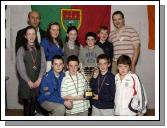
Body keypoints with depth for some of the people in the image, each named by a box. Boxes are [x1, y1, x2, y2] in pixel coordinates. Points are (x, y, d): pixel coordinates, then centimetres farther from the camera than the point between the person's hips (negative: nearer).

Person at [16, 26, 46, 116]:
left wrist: (39, 79, -8)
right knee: (27, 103, 0)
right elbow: (20, 68, -5)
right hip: (26, 82, -2)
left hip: (38, 82, 2)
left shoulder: (40, 49, 9)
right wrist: (29, 81, -10)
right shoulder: (21, 50, 1)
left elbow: (43, 65, 3)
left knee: (34, 102, -2)